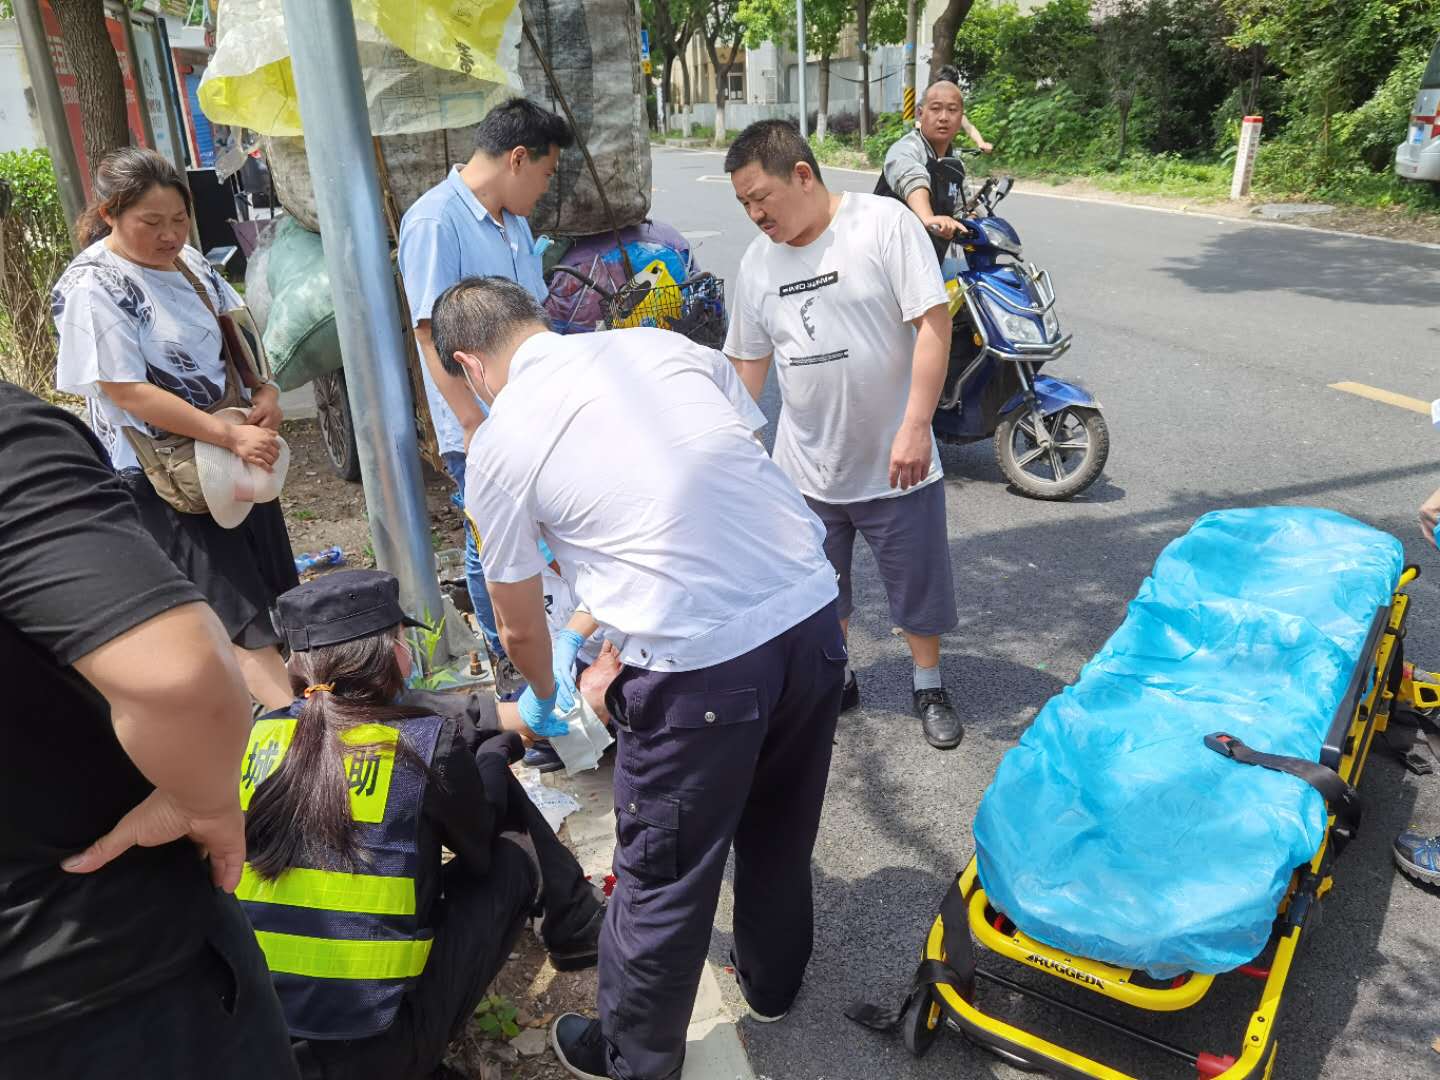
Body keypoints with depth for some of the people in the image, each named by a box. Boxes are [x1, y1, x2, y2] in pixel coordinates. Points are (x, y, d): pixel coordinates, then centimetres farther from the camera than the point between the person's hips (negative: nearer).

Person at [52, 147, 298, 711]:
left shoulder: (187, 260, 4)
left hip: (238, 446, 8)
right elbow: (128, 393, -22)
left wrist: (265, 390, -5)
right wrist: (233, 437, -27)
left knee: (273, 587, 15)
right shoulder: (92, 288, -18)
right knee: (238, 609, -4)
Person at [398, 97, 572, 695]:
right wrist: (475, 427, -20)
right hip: (481, 427, -8)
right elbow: (433, 336, -19)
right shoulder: (435, 221, -16)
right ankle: (508, 663, 24)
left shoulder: (513, 220, 10)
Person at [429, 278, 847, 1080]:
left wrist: (545, 699, 34)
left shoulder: (501, 443, -1)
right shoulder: (668, 345, 10)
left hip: (702, 667, -5)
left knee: (663, 882, 17)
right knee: (779, 831, 28)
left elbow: (521, 628, 10)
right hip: (813, 616, 6)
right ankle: (772, 983, 53)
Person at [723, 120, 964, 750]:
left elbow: (934, 322, -17)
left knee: (918, 581, 11)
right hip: (806, 468, 4)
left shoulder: (885, 224, -13)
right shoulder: (758, 261, 2)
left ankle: (929, 688, 33)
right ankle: (834, 681, 40)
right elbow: (748, 360, 10)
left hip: (896, 461, -4)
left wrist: (916, 426, -22)